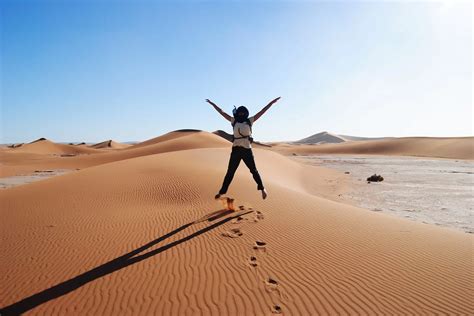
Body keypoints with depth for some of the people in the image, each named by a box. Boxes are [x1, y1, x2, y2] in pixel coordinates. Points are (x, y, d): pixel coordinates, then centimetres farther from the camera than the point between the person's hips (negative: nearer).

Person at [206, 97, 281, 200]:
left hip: (247, 149, -1)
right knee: (230, 172, 5)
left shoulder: (249, 121, 7)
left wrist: (272, 102, 5)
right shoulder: (234, 121, 10)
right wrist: (212, 103, 17)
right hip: (236, 149, 1)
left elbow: (262, 111, 6)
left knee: (254, 170, 9)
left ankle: (262, 189, 22)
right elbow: (222, 112, 14)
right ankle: (222, 192, 10)